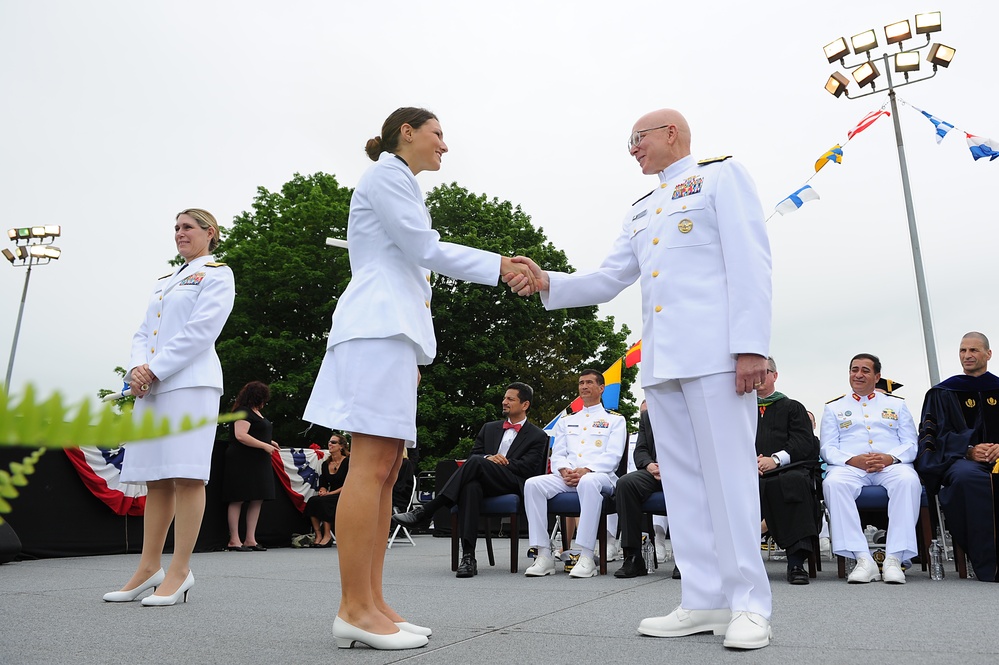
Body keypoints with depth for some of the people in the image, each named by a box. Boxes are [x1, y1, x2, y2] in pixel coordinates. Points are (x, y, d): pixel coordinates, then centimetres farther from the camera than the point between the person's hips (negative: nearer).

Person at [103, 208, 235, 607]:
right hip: (151, 386, 8)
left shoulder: (217, 274, 4)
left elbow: (200, 331, -9)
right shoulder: (164, 282, 26)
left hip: (190, 383, -7)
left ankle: (180, 571, -4)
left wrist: (155, 370, -12)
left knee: (186, 476, -9)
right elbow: (144, 332, 19)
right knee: (156, 479, 8)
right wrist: (138, 368, -2)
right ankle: (149, 568, 14)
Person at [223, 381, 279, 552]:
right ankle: (234, 540, 1)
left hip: (258, 462, 9)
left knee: (257, 500, 5)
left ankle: (250, 539, 8)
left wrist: (270, 442, 16)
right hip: (242, 462, -9)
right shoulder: (243, 412, -10)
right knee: (238, 499, -4)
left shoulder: (257, 412, 20)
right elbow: (240, 436, -21)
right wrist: (264, 446, -18)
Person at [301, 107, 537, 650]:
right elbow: (426, 249, -7)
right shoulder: (386, 174, 2)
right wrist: (500, 266, -1)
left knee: (386, 470, 3)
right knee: (372, 465, -13)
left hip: (393, 330, 10)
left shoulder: (399, 185, 30)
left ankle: (371, 604, 5)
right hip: (379, 327, -10)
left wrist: (410, 352, 23)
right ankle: (355, 610, -10)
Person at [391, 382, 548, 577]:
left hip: (513, 486, -3)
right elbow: (472, 455, 17)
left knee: (477, 462, -33)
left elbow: (529, 468, -1)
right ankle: (468, 557, -44)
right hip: (483, 483, 4)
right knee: (470, 486, -37)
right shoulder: (489, 428, 28)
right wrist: (489, 458, -5)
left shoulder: (538, 436, 13)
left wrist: (502, 463, -7)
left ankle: (425, 511, -33)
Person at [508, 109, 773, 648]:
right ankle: (705, 601, 12)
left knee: (728, 472, -6)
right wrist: (547, 283, 0)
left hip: (713, 350, -7)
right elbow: (607, 279, 17)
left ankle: (749, 605, 3)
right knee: (682, 478, 5)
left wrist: (750, 345, -16)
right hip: (660, 358, 7)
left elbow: (749, 260, -6)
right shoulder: (640, 212, 25)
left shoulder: (721, 175, 6)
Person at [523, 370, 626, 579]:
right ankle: (544, 555, -26)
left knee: (588, 482, -41)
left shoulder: (615, 420, 14)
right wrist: (564, 470, -7)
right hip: (566, 477, 4)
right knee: (532, 484, -25)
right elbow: (557, 454, 17)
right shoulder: (566, 421, 27)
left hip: (600, 476, -4)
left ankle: (586, 557, -39)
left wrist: (586, 470, -16)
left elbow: (613, 456, 0)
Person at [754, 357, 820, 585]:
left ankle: (796, 562, -37)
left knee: (796, 481, -38)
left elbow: (804, 442, 6)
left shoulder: (792, 407, 23)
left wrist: (776, 459, -11)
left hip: (785, 470, -1)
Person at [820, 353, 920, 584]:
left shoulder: (897, 404, 24)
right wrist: (852, 460, -11)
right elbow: (828, 448, 11)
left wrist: (890, 457, -10)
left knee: (908, 481, -36)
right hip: (850, 467, 0)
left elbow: (911, 444, 12)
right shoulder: (834, 407, 22)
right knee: (833, 483, -36)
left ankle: (894, 559, -34)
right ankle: (863, 559, -36)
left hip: (892, 465, 1)